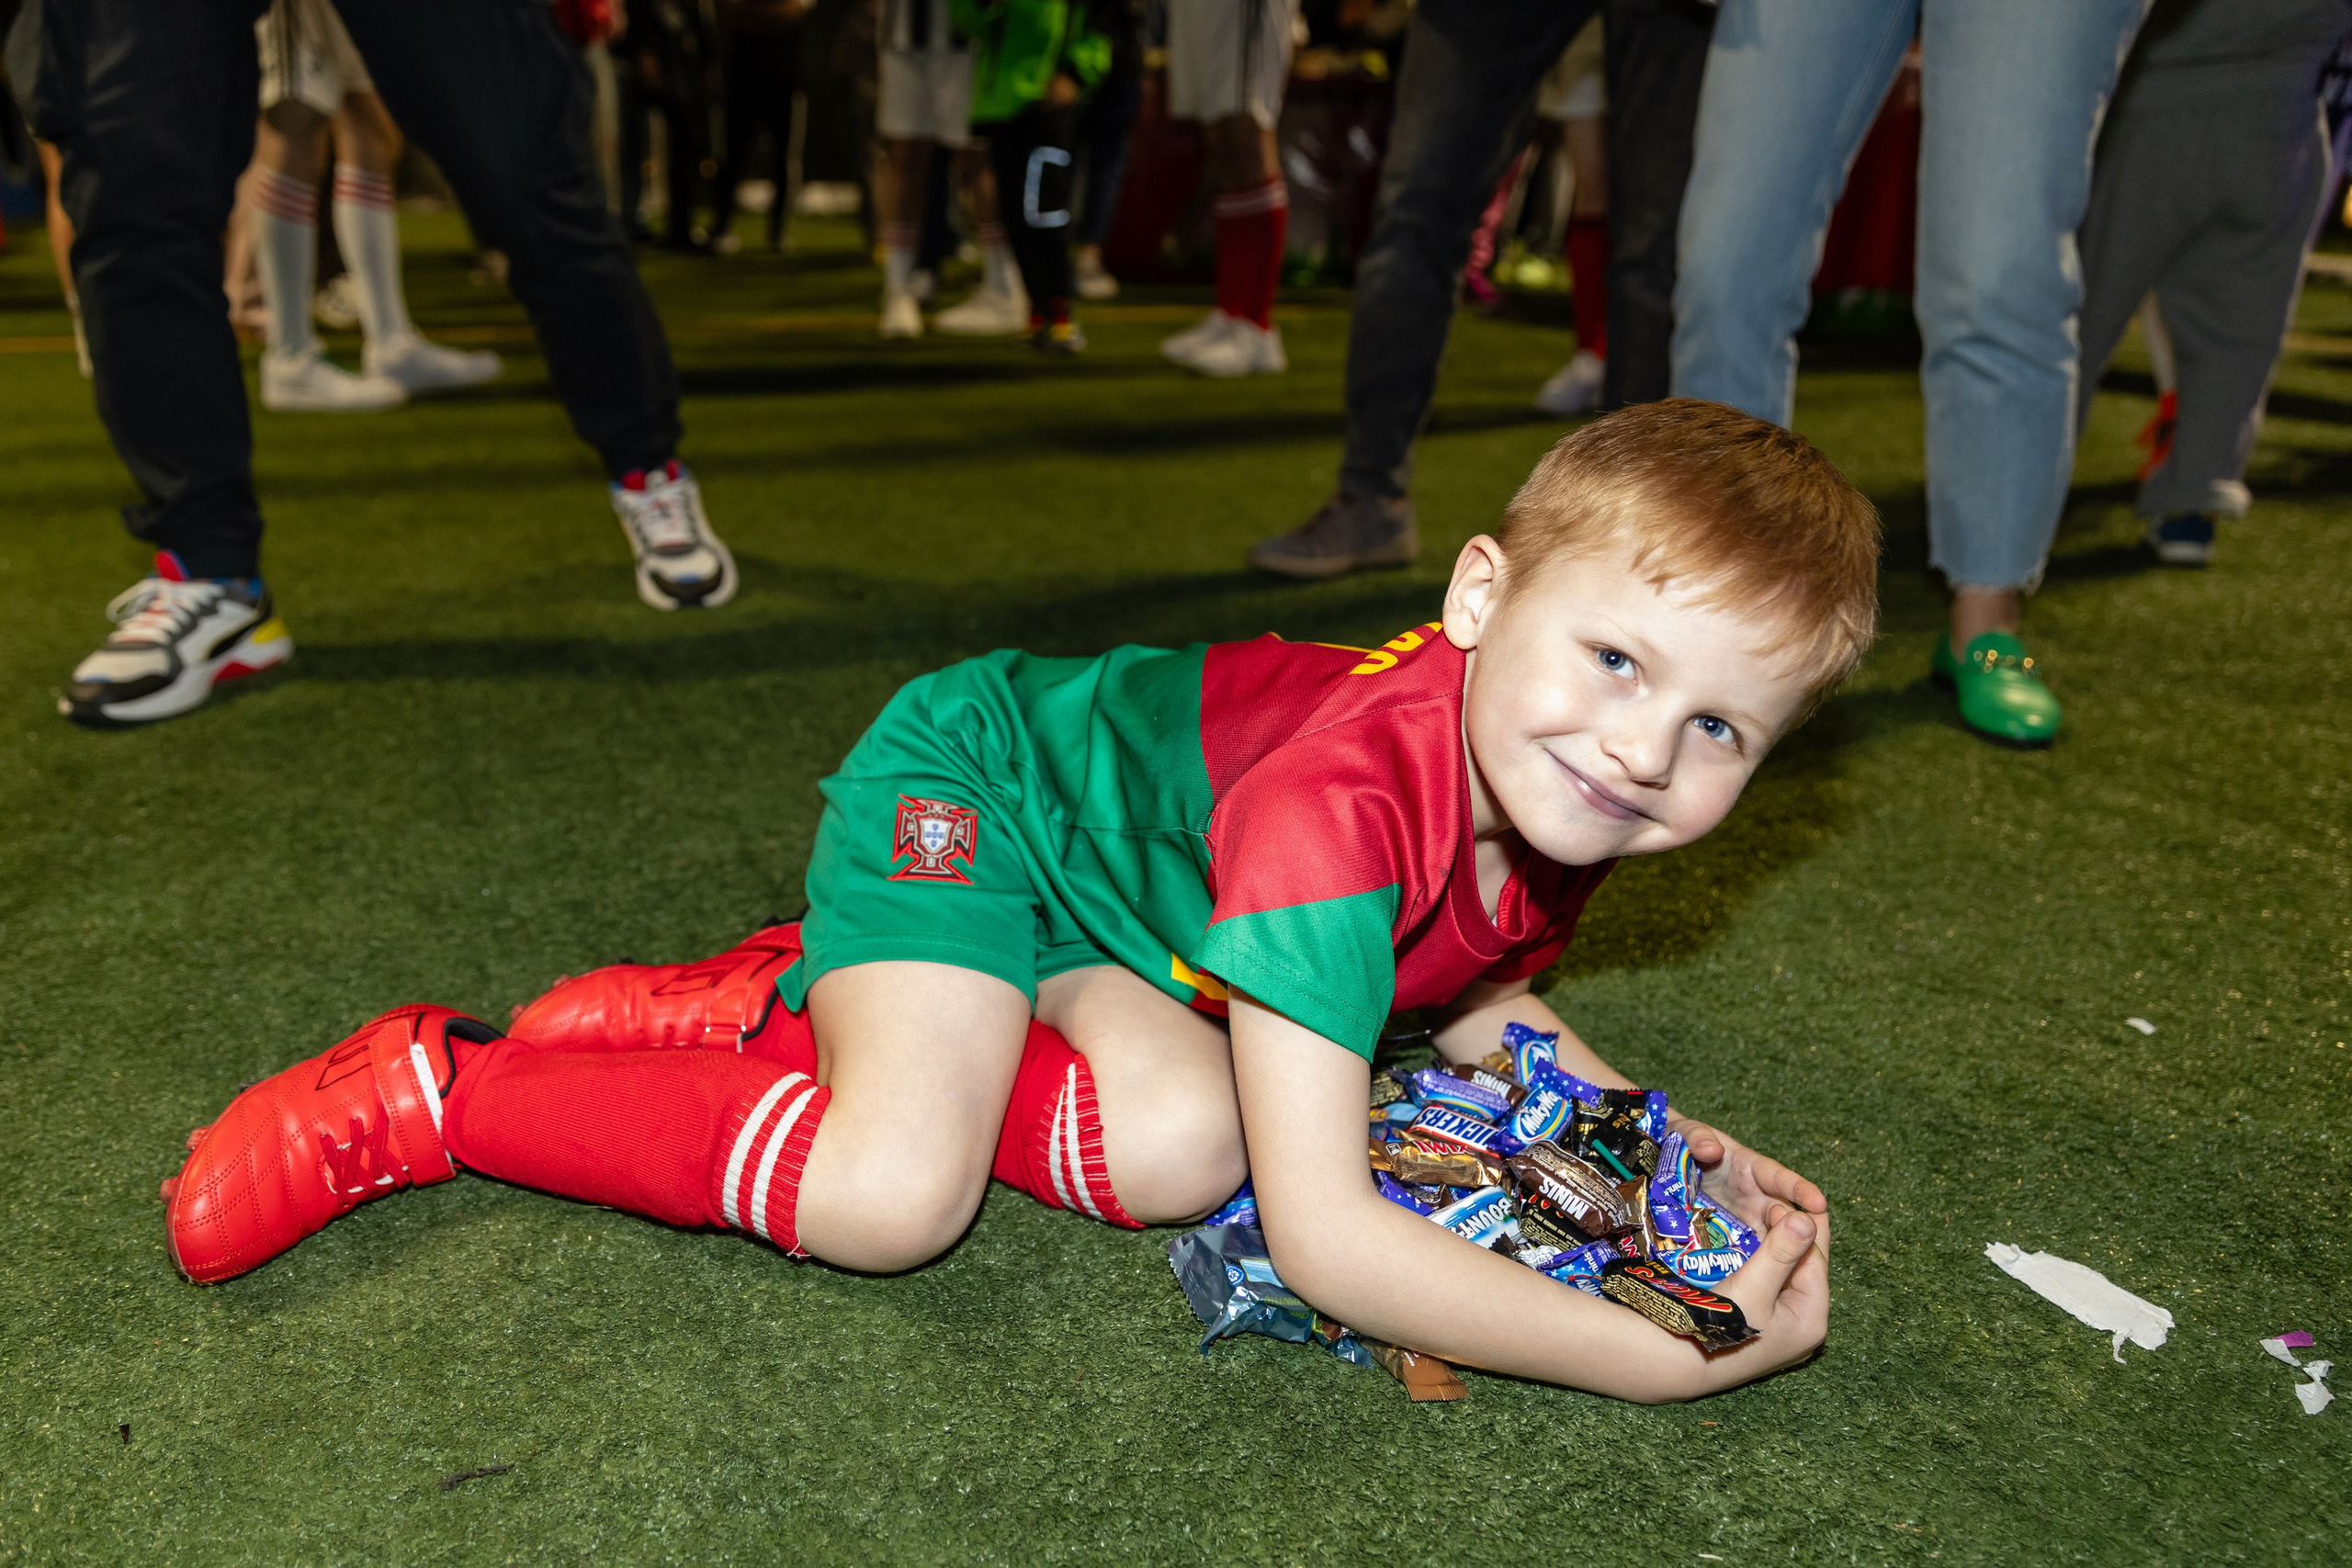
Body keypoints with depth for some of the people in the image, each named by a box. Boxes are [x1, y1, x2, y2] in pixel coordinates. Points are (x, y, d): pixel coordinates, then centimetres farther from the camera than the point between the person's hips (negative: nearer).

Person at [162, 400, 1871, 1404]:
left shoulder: (1549, 807, -11)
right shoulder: (1337, 802, -38)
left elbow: (1483, 997, 11)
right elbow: (1318, 1233, -38)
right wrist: (1664, 1360, -33)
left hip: (1097, 892, 8)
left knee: (1178, 1149, -16)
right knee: (887, 1195, -27)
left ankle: (784, 1003, 5)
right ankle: (433, 1090, -5)